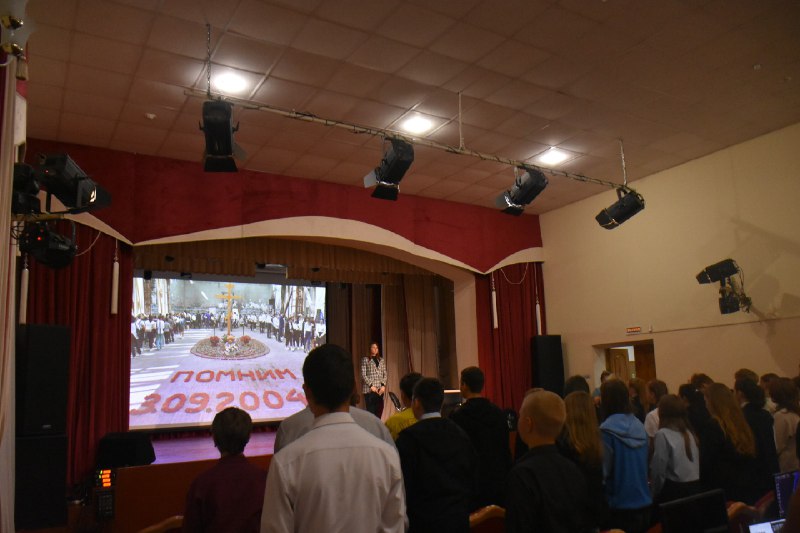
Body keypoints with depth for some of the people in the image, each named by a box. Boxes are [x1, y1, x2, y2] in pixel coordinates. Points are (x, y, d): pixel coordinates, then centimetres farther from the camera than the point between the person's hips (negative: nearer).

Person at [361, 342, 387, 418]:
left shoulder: (381, 360, 14)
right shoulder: (365, 359, 2)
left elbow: (385, 374, 11)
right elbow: (363, 375, -5)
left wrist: (383, 385, -4)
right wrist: (371, 385, -13)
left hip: (380, 389, 4)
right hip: (369, 389, -4)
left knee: (379, 410, 2)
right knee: (370, 410, -6)